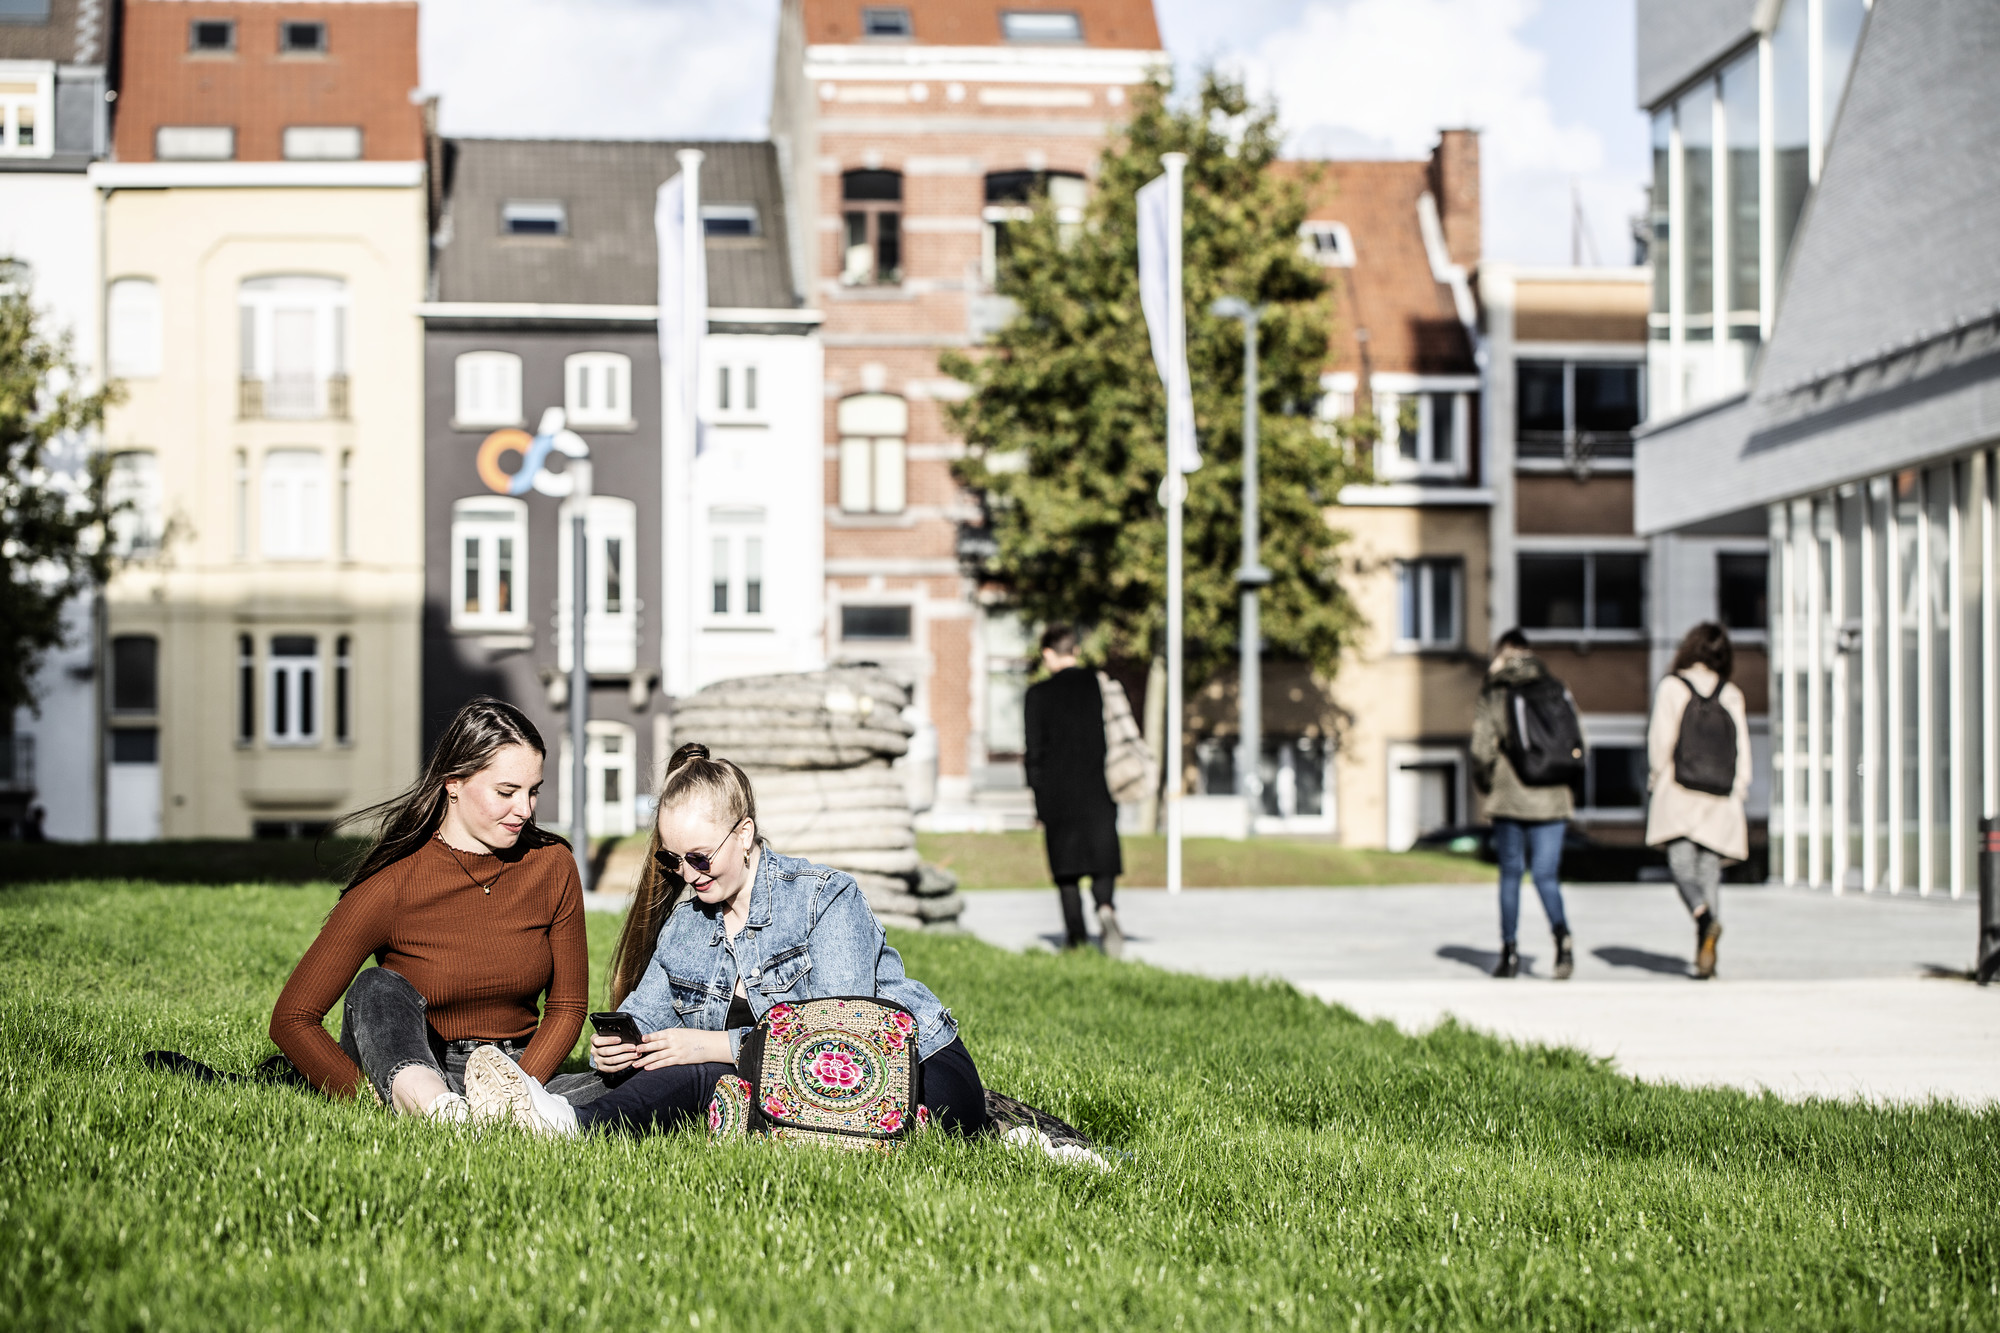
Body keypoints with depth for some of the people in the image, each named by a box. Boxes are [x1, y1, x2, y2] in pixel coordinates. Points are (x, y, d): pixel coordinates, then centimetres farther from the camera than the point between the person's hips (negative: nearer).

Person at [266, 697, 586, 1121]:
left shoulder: (551, 864, -1)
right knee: (378, 990, -37)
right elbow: (291, 1019, -12)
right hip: (412, 1060, -2)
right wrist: (370, 1098, -24)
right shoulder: (393, 886, -13)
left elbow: (567, 1005, 7)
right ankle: (439, 1112, -60)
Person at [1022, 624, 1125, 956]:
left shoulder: (1039, 693, -5)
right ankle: (1105, 908, -20)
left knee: (1066, 865, 7)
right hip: (1099, 791, 2)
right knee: (1102, 859, 7)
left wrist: (1037, 795, 2)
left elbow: (1035, 748, -5)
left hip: (1057, 791, -2)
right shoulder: (1101, 684, 2)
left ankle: (1075, 933, 8)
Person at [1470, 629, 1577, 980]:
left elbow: (1482, 750, -7)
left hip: (1510, 798, -2)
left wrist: (1486, 783, 11)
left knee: (1510, 875, 9)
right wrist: (1567, 789, 16)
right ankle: (1562, 935, -23)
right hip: (1551, 799, 2)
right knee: (1546, 875, 4)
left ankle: (1509, 952, 9)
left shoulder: (1492, 694, -2)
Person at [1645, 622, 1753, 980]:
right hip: (1721, 800, 3)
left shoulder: (1671, 687, 0)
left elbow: (1660, 739, -4)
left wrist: (1657, 776, 10)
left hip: (1678, 793, -3)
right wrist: (1738, 790, 14)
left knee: (1681, 861, 0)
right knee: (1710, 868, 5)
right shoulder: (1732, 695, 7)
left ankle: (1704, 914, -30)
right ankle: (1705, 953, -4)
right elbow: (1742, 748, 7)